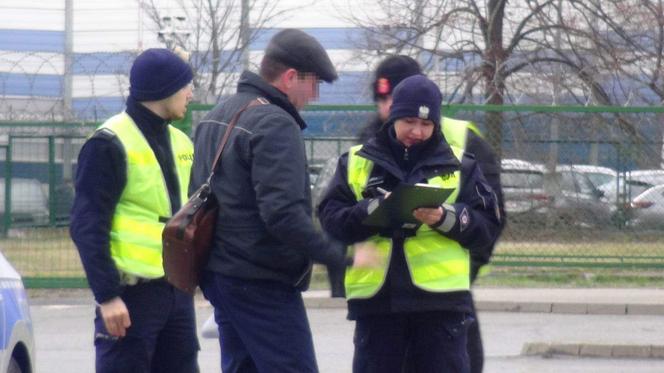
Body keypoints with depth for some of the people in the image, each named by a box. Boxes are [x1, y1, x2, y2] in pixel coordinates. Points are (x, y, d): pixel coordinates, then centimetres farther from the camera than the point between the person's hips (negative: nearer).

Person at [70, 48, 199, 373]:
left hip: (177, 292, 8)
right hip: (132, 294, -8)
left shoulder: (179, 142, 15)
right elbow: (87, 227, -14)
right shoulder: (110, 144, -10)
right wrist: (107, 295, -19)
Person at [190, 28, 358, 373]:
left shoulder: (215, 117, 15)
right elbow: (284, 213, -25)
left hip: (218, 275, 9)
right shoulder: (276, 125, -16)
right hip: (263, 282, -9)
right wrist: (340, 256, -21)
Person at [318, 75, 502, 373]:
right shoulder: (358, 162, 10)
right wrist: (373, 210, -17)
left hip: (441, 298, -1)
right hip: (375, 296, 1)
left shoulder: (458, 166, 9)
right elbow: (331, 218, 0)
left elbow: (487, 227, 2)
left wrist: (445, 217, -15)